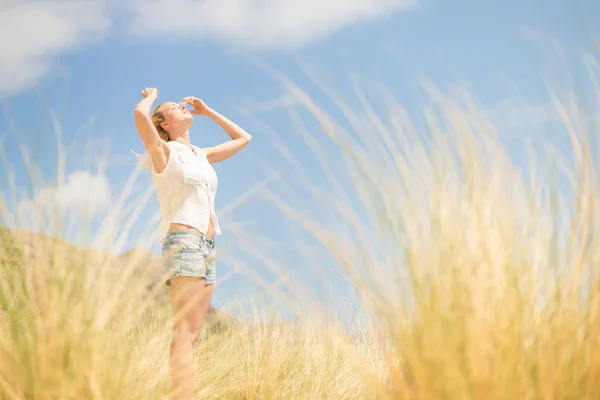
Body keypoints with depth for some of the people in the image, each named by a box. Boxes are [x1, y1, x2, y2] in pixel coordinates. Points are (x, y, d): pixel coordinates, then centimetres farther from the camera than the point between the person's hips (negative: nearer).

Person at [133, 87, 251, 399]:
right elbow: (140, 114, -18)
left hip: (206, 248, 8)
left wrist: (207, 112, 29)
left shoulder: (202, 156, 22)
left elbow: (243, 138, 33)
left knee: (192, 334, 3)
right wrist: (150, 97, 5)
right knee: (184, 332, -19)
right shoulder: (164, 151, 1)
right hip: (183, 243, -8)